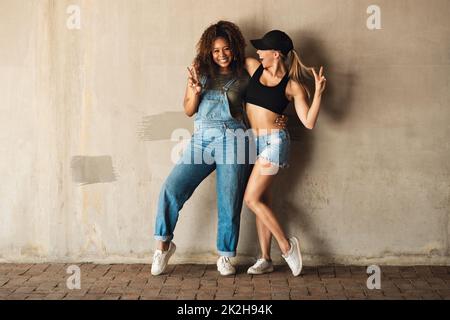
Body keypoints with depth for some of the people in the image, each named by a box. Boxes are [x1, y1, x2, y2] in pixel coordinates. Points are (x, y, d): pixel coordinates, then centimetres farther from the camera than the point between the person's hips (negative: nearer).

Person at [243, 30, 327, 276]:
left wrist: (318, 92, -19)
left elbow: (309, 122, -10)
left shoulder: (293, 85, -6)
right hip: (253, 142, 6)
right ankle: (265, 259, 15)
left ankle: (286, 245, 3)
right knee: (262, 201, 8)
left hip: (273, 141, -6)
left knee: (252, 199, -12)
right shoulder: (254, 67, 7)